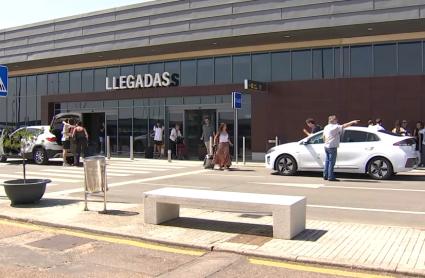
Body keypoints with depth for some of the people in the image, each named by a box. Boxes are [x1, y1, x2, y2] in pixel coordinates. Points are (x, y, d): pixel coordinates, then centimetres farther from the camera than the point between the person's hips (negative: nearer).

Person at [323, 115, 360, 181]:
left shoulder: (326, 127, 13)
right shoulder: (335, 127, -11)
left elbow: (324, 137, 18)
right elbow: (344, 126, -19)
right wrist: (352, 122, -18)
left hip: (326, 146, 9)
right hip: (332, 147, -9)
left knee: (327, 161, 13)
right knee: (331, 162, -6)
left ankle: (325, 176, 16)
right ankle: (331, 177, -4)